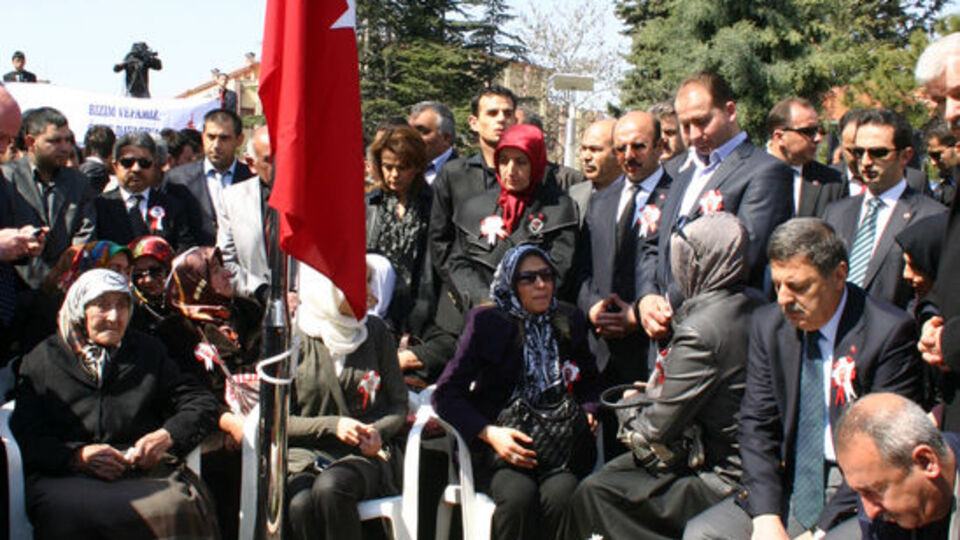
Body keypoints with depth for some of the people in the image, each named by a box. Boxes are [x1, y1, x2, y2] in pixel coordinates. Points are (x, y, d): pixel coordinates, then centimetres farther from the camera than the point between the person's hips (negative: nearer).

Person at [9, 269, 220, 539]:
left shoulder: (149, 351, 23)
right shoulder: (42, 360, 17)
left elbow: (201, 403, 17)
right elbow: (24, 437, 6)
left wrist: (166, 436, -4)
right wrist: (77, 456, -12)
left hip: (145, 472, 1)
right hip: (66, 479, -1)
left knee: (179, 508, -35)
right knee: (68, 513, -38)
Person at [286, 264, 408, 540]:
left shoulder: (375, 331, 9)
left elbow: (398, 403, 11)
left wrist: (379, 431, -10)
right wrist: (331, 425, -11)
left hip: (365, 455, 1)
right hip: (305, 453, 0)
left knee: (329, 487, -34)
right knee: (300, 503, -34)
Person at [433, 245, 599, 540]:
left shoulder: (570, 321, 12)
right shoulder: (486, 322, 1)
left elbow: (588, 384, 22)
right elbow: (446, 394, -2)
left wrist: (586, 415, -1)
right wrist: (490, 433, -16)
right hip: (500, 445, -2)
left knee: (560, 494, -30)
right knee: (519, 494, -33)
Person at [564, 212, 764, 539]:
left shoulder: (699, 331, -26)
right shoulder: (755, 306, 1)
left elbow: (660, 426, -18)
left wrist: (632, 431, 3)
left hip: (722, 483, -10)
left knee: (593, 493, -5)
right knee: (610, 472, 20)